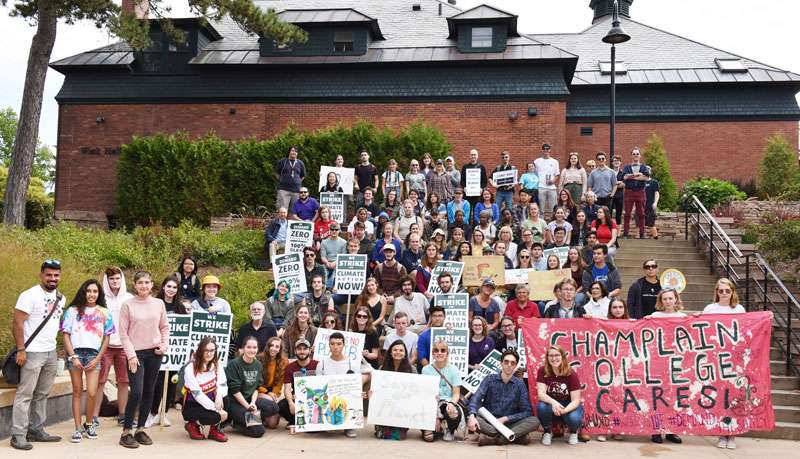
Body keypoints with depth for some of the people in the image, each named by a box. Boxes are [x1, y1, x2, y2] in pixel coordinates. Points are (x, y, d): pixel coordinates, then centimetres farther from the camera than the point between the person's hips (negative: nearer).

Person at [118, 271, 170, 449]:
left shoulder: (159, 303, 6)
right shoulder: (128, 304, -3)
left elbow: (165, 327, 14)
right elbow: (123, 333, -3)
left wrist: (164, 345, -1)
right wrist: (131, 355, -9)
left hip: (155, 353, 3)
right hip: (136, 352, -3)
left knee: (148, 392, 7)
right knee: (136, 393, -10)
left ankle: (140, 429, 19)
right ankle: (126, 433, 1)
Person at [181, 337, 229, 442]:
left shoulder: (216, 365, 1)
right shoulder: (190, 369, -17)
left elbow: (223, 385, -8)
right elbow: (198, 394, -22)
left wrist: (219, 395, -34)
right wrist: (217, 410, -27)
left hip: (209, 402, 5)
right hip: (191, 406, -5)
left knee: (225, 400, -26)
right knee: (215, 416, -32)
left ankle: (214, 429, -3)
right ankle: (192, 425, 1)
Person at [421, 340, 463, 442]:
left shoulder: (453, 370, 6)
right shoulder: (426, 369, 7)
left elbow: (456, 393, 1)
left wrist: (451, 403, -22)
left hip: (448, 402, 1)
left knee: (455, 414, -38)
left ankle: (449, 430, 1)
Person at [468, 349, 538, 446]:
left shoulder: (520, 384, 3)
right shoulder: (489, 379, 2)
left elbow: (528, 412, -3)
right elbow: (475, 398, -11)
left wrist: (505, 419, -14)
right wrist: (472, 416, -33)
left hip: (509, 423, 0)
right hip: (488, 422, 0)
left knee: (534, 421, -25)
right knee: (470, 420, -32)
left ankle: (493, 439, -33)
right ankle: (517, 435, -29)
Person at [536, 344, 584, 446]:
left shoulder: (572, 374, -14)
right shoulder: (542, 371, -10)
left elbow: (576, 400, -16)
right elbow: (541, 394, -19)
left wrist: (564, 410, -37)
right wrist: (553, 402, -41)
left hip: (569, 406, -1)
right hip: (551, 405, 1)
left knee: (574, 419, -35)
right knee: (541, 406, -34)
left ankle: (574, 432, 6)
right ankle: (547, 432, -3)